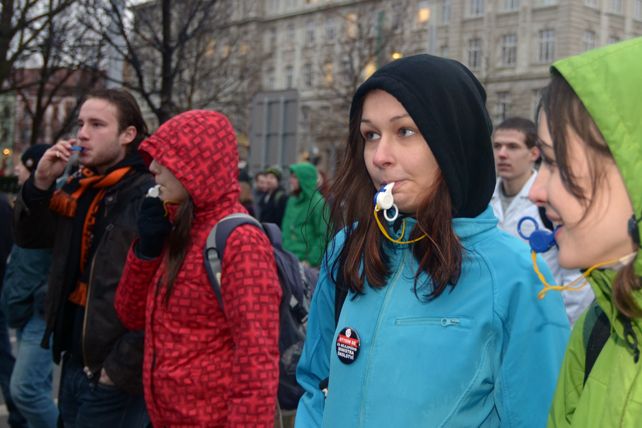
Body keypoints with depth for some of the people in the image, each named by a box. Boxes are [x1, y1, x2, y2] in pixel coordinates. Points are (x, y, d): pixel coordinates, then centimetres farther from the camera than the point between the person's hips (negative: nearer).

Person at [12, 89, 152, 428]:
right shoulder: (78, 188, 8)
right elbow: (29, 237, 14)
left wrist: (123, 367, -19)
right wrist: (41, 183, -2)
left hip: (114, 375, -7)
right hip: (74, 363, 7)